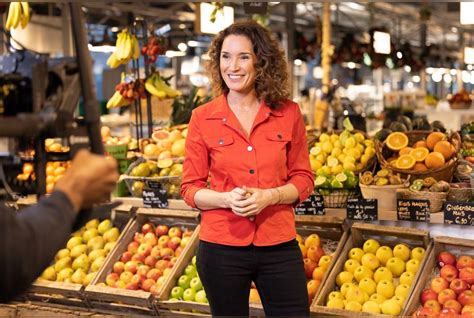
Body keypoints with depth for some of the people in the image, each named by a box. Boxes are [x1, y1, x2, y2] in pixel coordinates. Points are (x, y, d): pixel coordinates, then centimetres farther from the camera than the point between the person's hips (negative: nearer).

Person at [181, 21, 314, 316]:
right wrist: (226, 198, -18)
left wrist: (269, 196, -14)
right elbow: (190, 188, 1)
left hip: (279, 246, 1)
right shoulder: (202, 117, -2)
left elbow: (304, 179, 5)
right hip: (221, 248, 0)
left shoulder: (289, 113, 0)